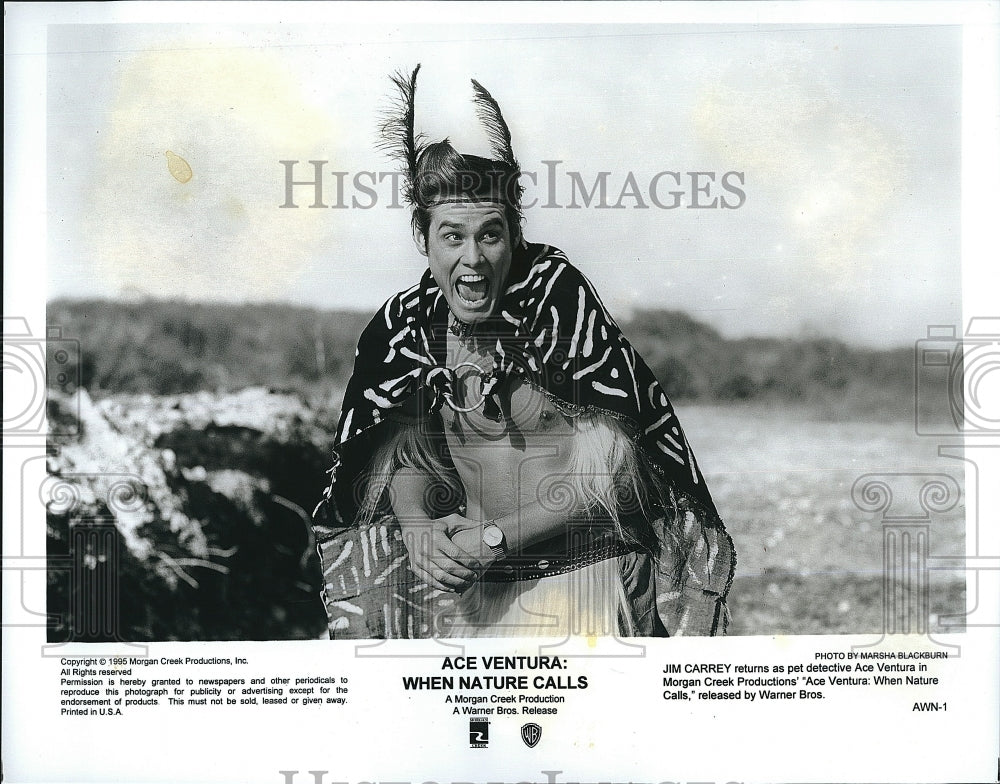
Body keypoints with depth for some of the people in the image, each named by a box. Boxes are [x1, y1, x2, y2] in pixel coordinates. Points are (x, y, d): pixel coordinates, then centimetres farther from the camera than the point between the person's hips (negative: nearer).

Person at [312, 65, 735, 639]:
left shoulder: (559, 294, -14)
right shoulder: (408, 324, 1)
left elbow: (608, 471, -17)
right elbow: (404, 456, 6)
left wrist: (497, 536, -18)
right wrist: (418, 528, -15)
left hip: (579, 575, -3)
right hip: (467, 582, 4)